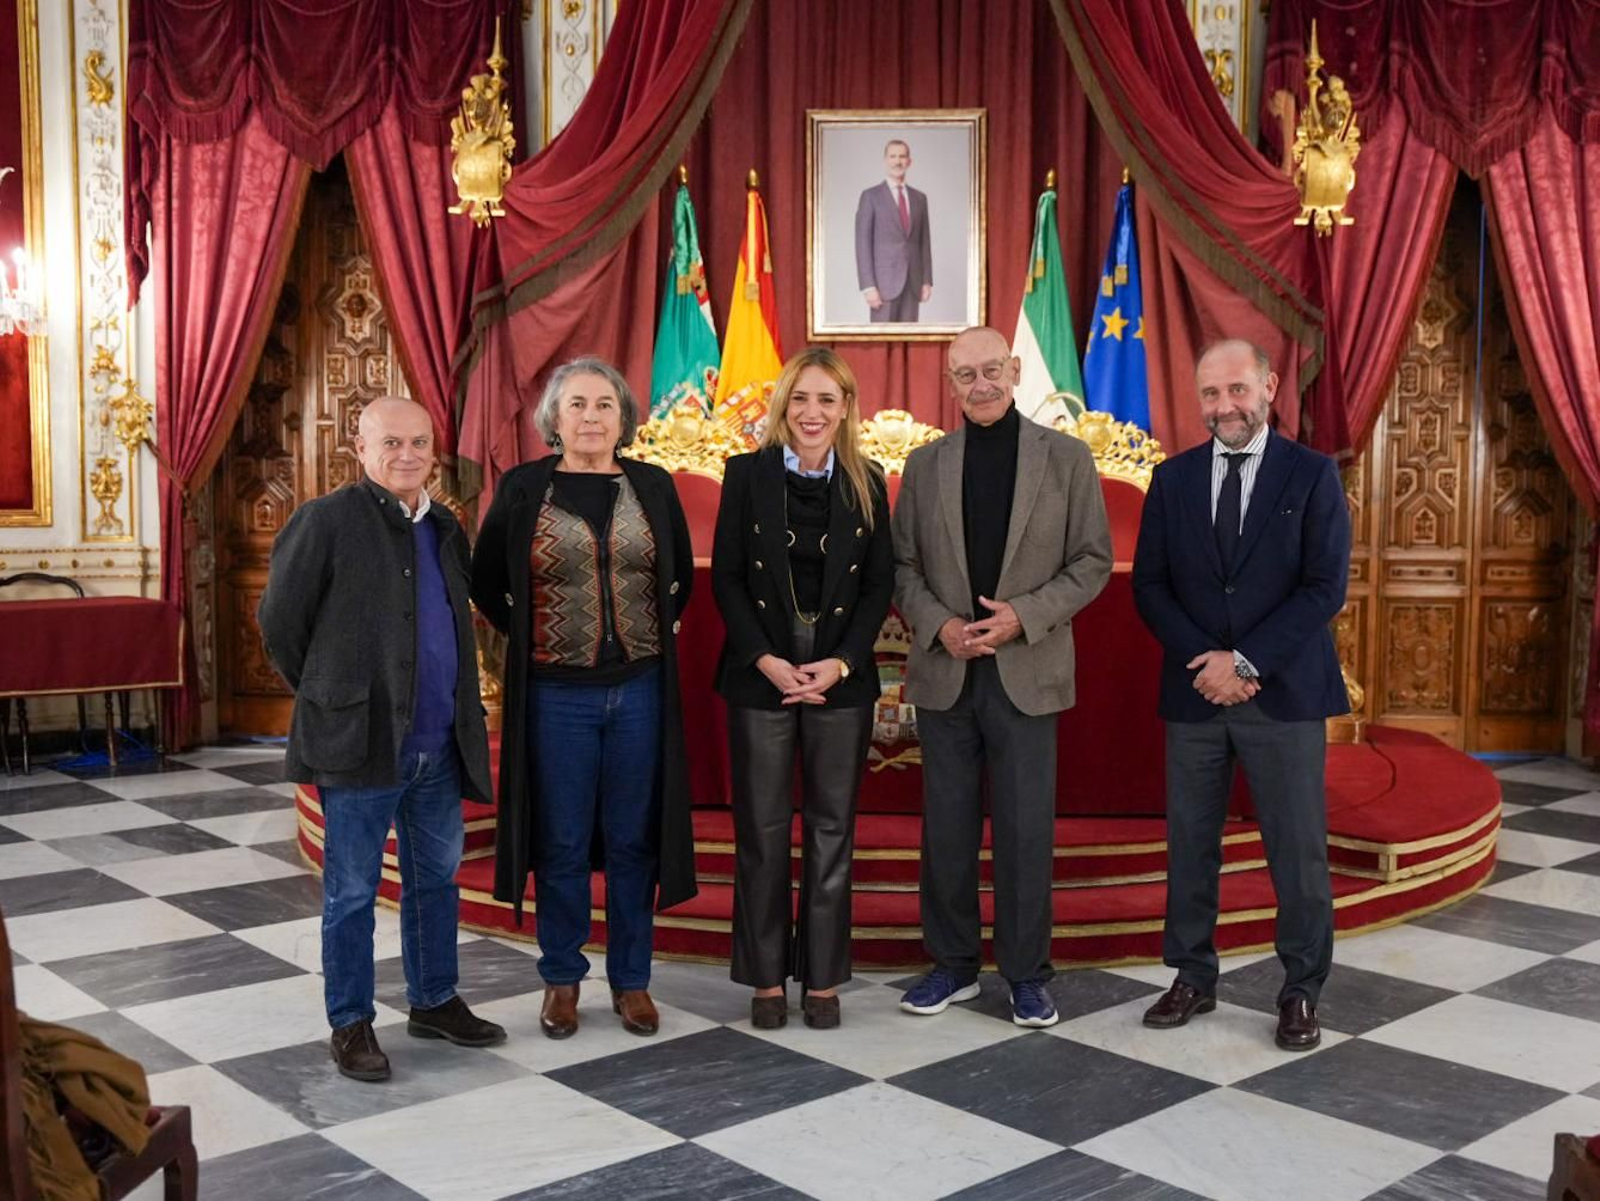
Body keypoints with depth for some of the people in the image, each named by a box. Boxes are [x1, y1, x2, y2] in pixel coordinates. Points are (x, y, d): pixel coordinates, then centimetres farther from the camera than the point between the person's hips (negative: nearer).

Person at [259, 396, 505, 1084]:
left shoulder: (445, 529, 11)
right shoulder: (326, 521, -9)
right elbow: (279, 620, -5)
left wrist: (460, 711, 15)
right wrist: (325, 697, 1)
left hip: (440, 747, 7)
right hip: (361, 743, -6)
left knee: (436, 879, 17)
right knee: (352, 892, 5)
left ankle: (434, 1002, 32)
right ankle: (351, 1025, 18)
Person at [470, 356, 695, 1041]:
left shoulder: (653, 487, 3)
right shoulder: (522, 489, -2)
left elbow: (681, 577, 17)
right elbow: (486, 584, 8)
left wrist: (657, 630, 7)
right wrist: (527, 636, 1)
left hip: (639, 689, 2)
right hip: (555, 693, -1)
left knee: (633, 840, 9)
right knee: (561, 843, 8)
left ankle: (631, 979, 22)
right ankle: (561, 979, 23)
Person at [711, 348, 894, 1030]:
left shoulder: (866, 482, 4)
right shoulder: (747, 473, 0)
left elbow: (880, 584, 3)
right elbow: (726, 577, -2)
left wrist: (839, 662, -10)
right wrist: (767, 660, -12)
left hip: (842, 677, 1)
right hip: (760, 675, -1)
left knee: (832, 828, 7)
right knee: (762, 829, 4)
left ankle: (823, 978, 19)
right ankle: (766, 978, 18)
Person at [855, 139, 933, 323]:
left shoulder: (920, 198, 13)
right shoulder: (870, 196, -1)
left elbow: (924, 242, 14)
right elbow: (863, 244, -6)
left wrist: (927, 280, 5)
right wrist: (868, 286, -14)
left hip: (912, 282, 4)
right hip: (884, 280, -4)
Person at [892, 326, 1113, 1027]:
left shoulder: (1066, 458, 2)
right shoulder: (925, 464, 7)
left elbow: (1092, 561, 0)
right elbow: (902, 565, 7)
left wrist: (1024, 615, -13)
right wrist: (939, 624, -10)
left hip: (1027, 673, -2)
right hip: (944, 673, 2)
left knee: (1026, 830, 3)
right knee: (947, 826, 9)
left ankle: (1027, 975, 17)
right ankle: (953, 964, 23)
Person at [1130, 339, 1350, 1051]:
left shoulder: (1312, 475, -1)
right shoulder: (1173, 479, 7)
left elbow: (1326, 588, -7)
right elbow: (1149, 586, 4)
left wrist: (1245, 660, -14)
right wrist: (1206, 660, -10)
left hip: (1284, 696, -2)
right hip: (1194, 695, 3)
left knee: (1298, 850, 4)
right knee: (1189, 844, 9)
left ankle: (1302, 991, 19)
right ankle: (1193, 978, 24)